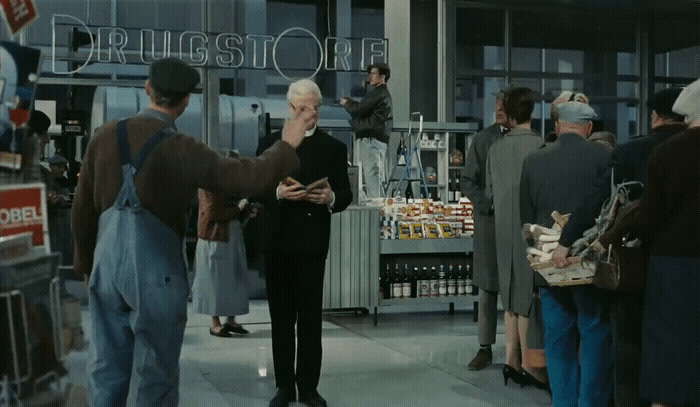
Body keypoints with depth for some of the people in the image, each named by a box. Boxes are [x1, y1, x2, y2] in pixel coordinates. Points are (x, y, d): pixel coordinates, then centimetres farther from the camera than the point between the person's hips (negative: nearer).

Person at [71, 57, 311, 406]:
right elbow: (252, 179, -20)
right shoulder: (182, 150, -14)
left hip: (107, 267, 4)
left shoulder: (106, 136, 0)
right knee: (155, 378, 8)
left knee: (107, 372, 13)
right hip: (156, 273, -4)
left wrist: (86, 263, 20)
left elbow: (82, 209, 7)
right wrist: (286, 145, -3)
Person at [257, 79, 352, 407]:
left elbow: (346, 195, 3)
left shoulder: (334, 147, 6)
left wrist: (331, 199, -18)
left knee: (310, 317, 3)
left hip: (313, 243, -1)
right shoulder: (270, 143, 8)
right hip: (277, 241, 1)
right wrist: (278, 193, -16)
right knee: (281, 317, 7)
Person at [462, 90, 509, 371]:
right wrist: (491, 205, -8)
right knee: (487, 287, 4)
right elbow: (468, 184, 4)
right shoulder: (483, 139, 5)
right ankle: (485, 348, 11)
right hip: (489, 222, 1)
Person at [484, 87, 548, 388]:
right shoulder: (538, 145, -12)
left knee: (512, 293, 13)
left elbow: (489, 191, 9)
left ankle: (512, 358, 16)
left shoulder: (496, 148, 3)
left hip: (504, 228, 5)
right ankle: (528, 363, 5)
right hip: (529, 226, -5)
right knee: (528, 294, 0)